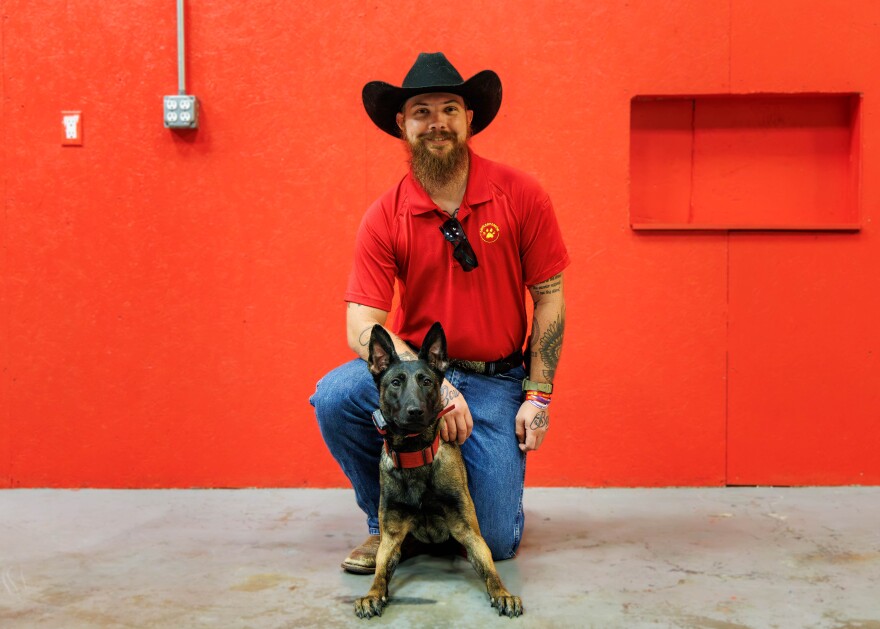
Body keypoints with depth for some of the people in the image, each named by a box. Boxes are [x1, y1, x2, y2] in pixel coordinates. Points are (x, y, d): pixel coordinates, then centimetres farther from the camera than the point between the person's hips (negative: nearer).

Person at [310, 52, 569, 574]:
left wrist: (538, 396, -8)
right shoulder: (385, 218, -8)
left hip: (496, 379, -1)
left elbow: (550, 298, -3)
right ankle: (388, 519, 0)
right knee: (334, 397, -29)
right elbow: (362, 328, -14)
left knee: (497, 541, -9)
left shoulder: (521, 195, -9)